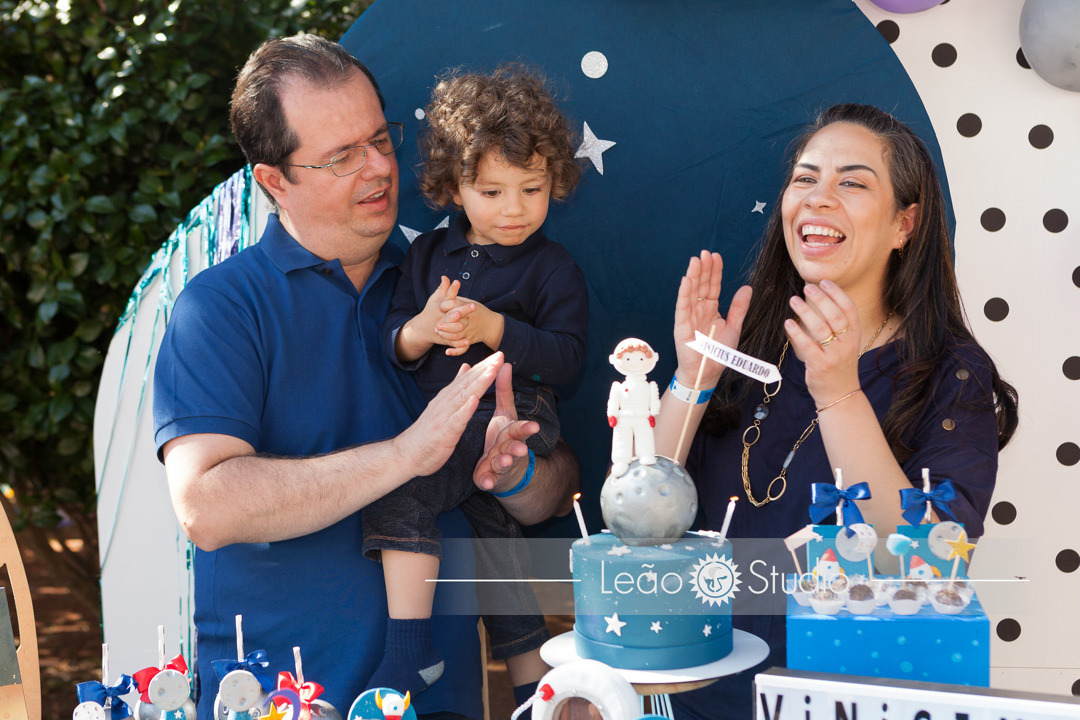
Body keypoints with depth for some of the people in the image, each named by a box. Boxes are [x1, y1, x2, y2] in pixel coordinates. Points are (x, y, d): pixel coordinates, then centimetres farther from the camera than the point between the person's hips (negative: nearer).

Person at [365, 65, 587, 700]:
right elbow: (390, 345, 10)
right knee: (494, 538, 12)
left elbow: (566, 358, -8)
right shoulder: (428, 254, 14)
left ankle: (410, 648, -18)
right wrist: (421, 330, -13)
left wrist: (493, 328, -19)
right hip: (435, 419, 6)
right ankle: (531, 676, 27)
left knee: (401, 486, -25)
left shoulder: (553, 268, 1)